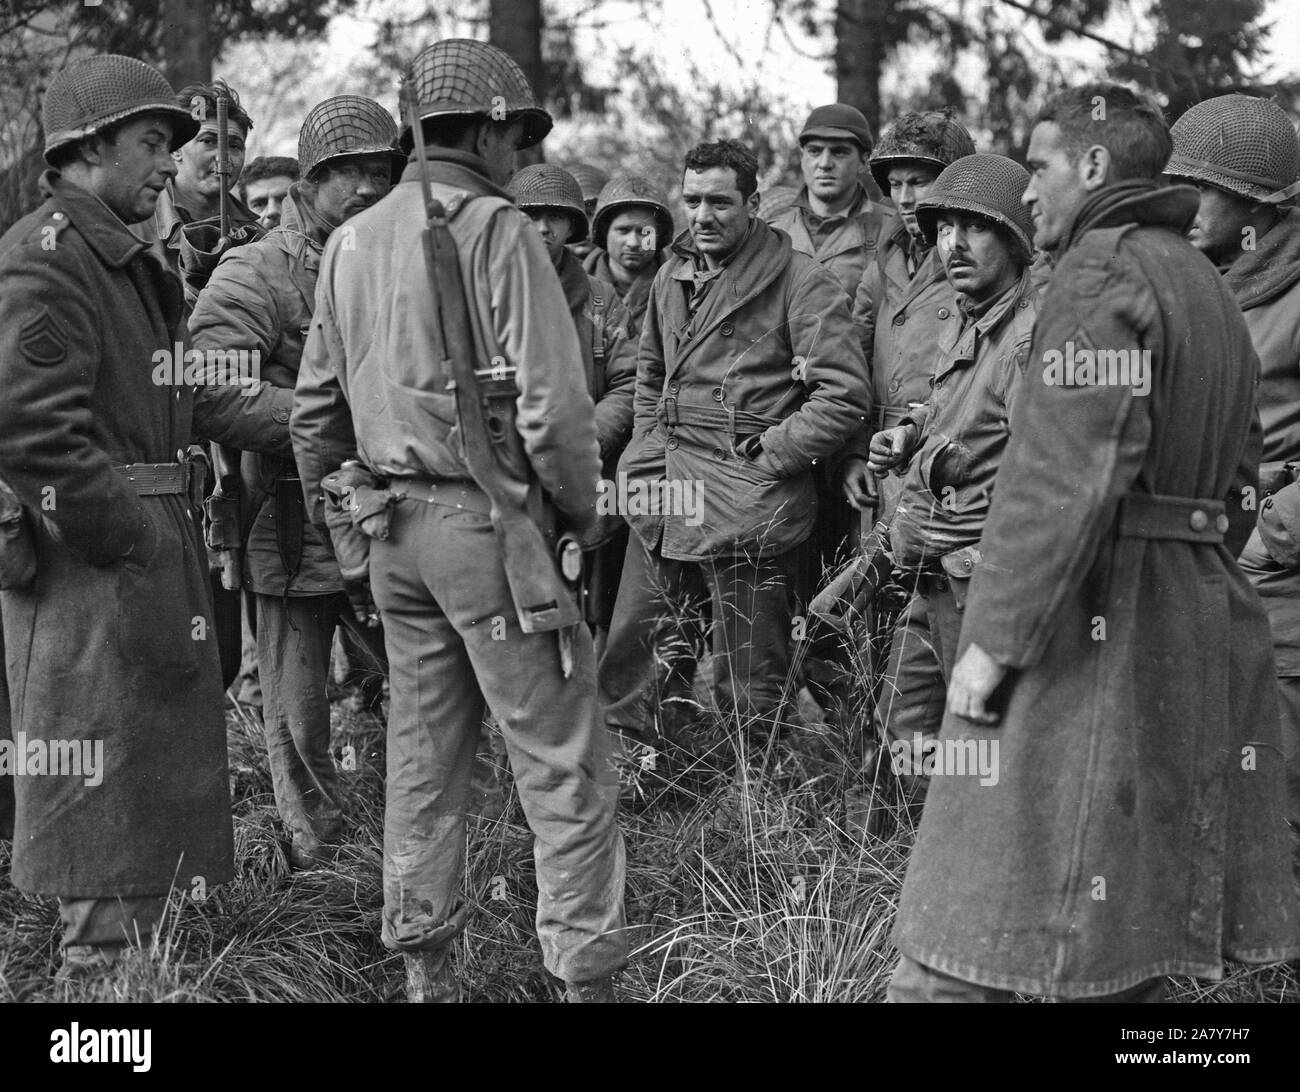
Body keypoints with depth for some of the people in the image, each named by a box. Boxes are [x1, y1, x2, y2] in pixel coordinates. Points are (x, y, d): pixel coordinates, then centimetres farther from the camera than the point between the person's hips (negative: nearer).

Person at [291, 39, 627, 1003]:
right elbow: (550, 400, -17)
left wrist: (332, 516, 22)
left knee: (423, 746, 15)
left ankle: (424, 964, 22)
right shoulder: (496, 229, -11)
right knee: (562, 759, -1)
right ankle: (588, 970, 1)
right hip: (489, 518, -7)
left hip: (394, 527, 7)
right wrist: (580, 511, -5)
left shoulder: (353, 242, 10)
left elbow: (316, 404, 14)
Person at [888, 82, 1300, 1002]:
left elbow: (1066, 476, -20)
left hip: (1095, 620, -9)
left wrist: (996, 638, -18)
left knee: (977, 916, -6)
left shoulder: (1103, 275, -11)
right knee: (1131, 920, 13)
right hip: (1201, 615, 9)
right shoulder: (1210, 288, 18)